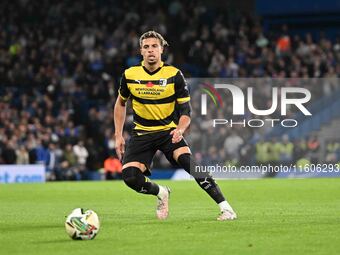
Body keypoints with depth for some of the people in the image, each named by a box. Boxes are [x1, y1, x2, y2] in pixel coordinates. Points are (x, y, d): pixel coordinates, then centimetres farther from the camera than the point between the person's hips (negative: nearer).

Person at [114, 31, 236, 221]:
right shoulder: (130, 75, -3)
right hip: (142, 133, 2)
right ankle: (161, 193, 15)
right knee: (129, 176, -18)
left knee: (188, 161, -29)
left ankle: (225, 207, -23)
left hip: (169, 131, -2)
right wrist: (118, 135, 10)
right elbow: (121, 103, 15)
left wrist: (180, 129, -27)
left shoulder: (174, 75, -9)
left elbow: (186, 110, -6)